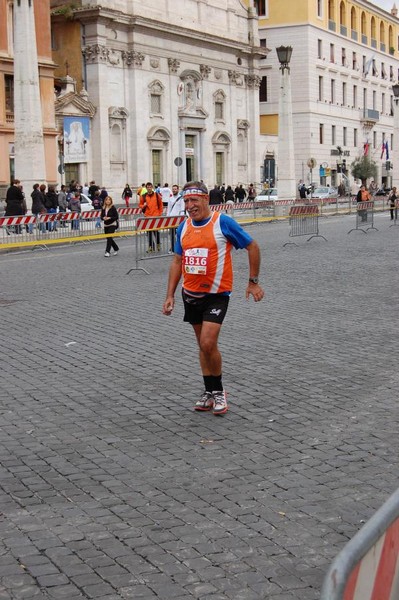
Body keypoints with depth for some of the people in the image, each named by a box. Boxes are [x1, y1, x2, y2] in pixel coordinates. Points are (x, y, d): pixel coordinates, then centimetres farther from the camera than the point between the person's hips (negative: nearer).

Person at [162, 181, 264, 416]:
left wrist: (253, 281, -4)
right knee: (203, 345, 12)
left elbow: (252, 247, -4)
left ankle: (219, 390, 6)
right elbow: (177, 261, 14)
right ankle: (210, 392, 24)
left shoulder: (223, 223, -12)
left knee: (208, 344, -15)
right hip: (191, 295, 6)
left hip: (216, 295, -6)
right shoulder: (184, 227, 4)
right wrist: (170, 295, 9)